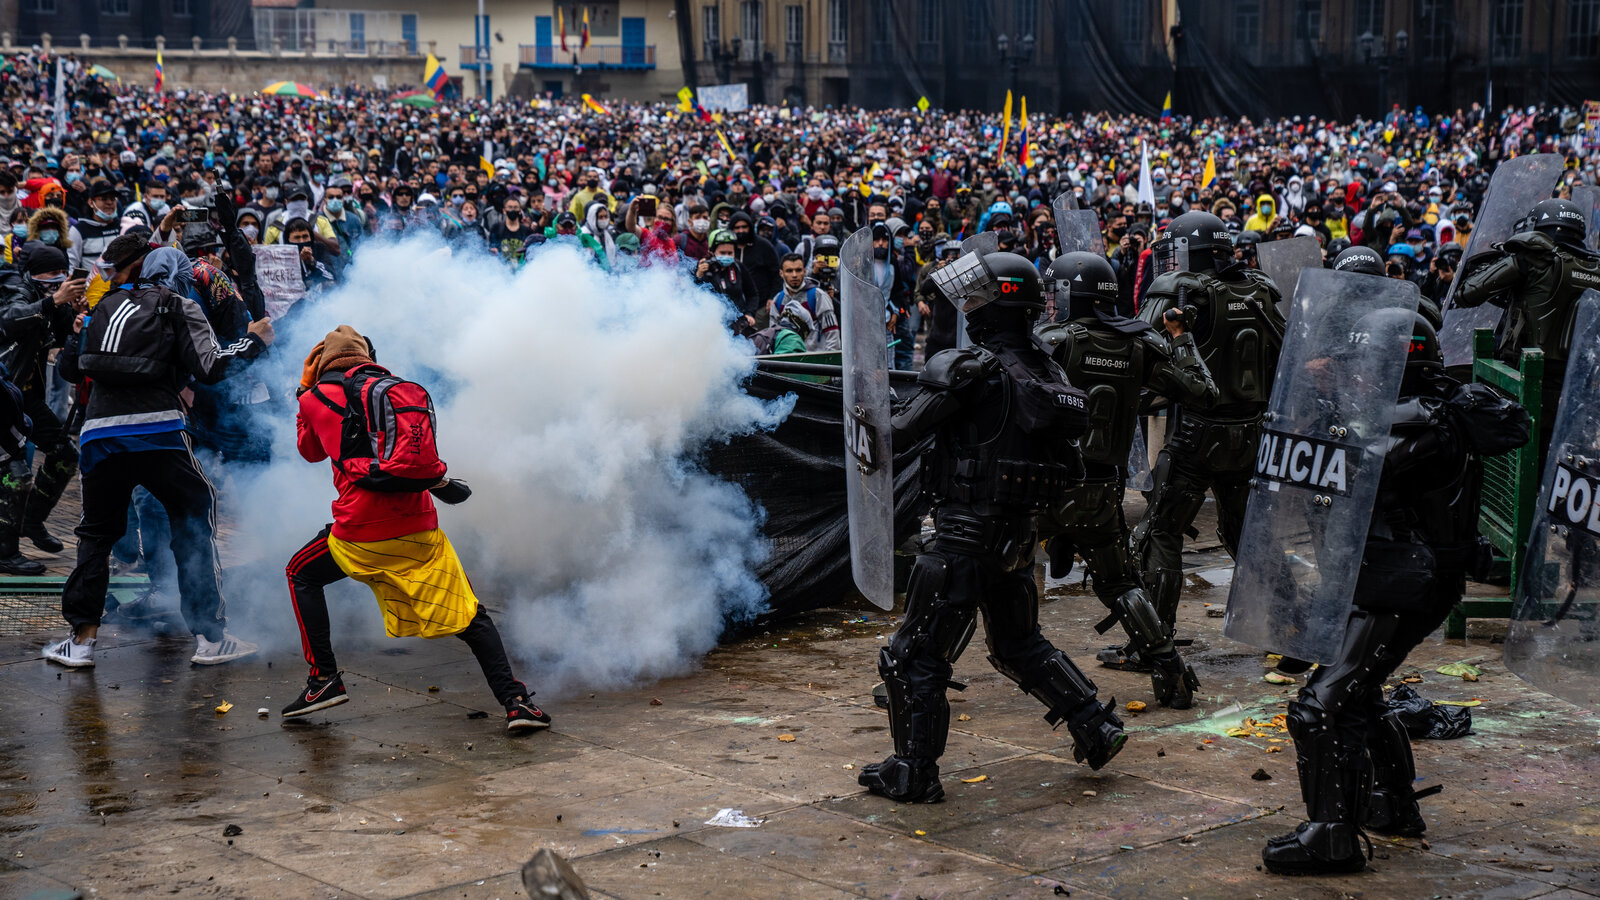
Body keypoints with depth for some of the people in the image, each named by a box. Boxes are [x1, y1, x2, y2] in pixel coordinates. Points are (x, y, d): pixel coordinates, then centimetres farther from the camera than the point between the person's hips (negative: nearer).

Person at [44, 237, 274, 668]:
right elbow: (209, 368, -3)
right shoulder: (180, 307, 8)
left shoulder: (106, 308, 21)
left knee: (98, 531, 17)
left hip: (100, 433, 4)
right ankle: (210, 636, 6)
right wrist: (253, 342, 11)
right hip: (157, 429, -4)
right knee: (195, 521, 8)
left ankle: (81, 639, 12)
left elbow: (70, 369, 26)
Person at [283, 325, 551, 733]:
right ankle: (515, 701, -7)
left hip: (359, 532, -1)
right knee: (470, 617, 8)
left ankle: (324, 679, 18)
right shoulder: (393, 386, 12)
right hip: (417, 528, 1)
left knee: (302, 574, 27)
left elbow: (310, 450, 30)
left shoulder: (317, 399, 11)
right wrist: (436, 478, -6)